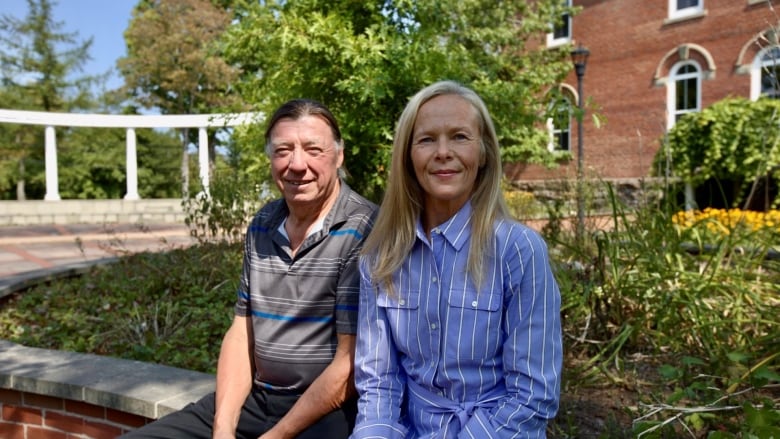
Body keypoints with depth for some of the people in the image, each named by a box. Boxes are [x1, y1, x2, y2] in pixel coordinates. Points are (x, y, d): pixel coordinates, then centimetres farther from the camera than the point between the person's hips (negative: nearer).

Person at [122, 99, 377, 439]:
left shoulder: (365, 232, -17)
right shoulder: (262, 226, 6)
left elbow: (350, 366, -17)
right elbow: (242, 332, 8)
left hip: (329, 409, -5)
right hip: (253, 398, 6)